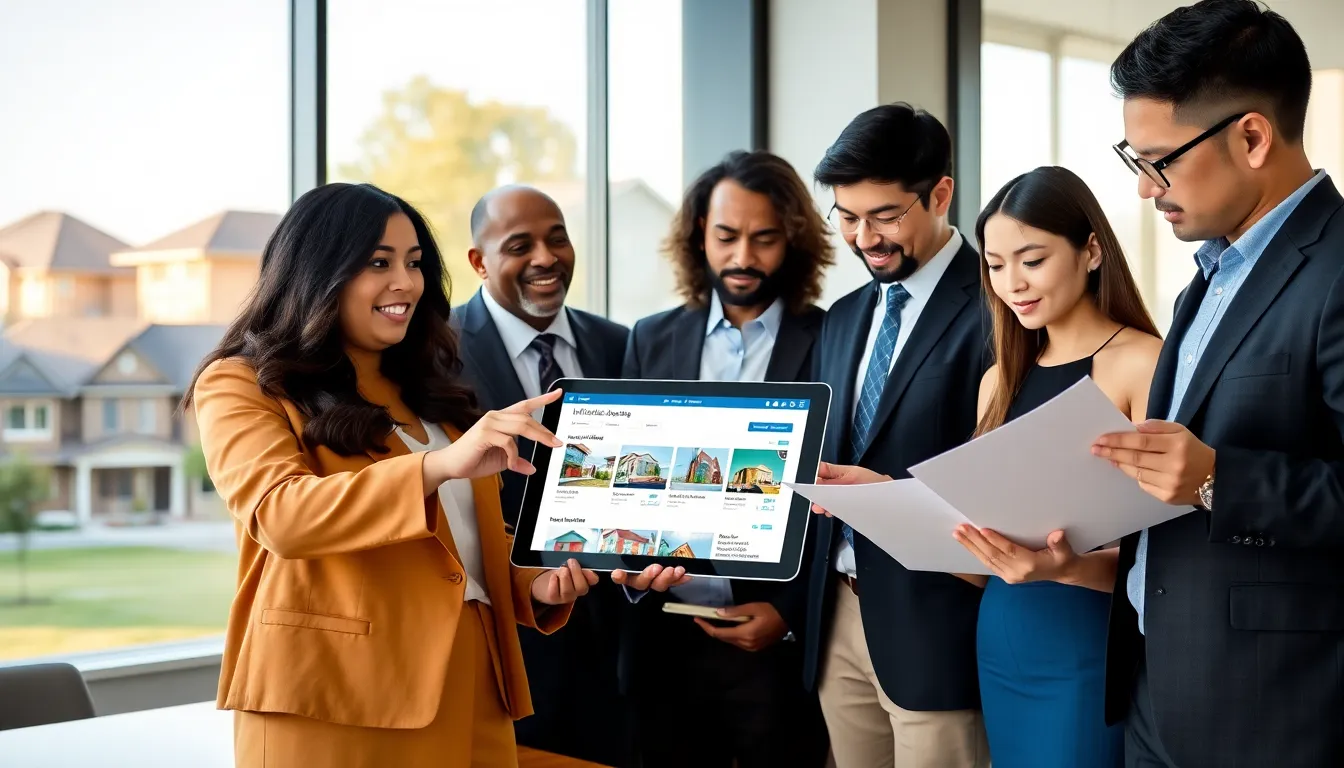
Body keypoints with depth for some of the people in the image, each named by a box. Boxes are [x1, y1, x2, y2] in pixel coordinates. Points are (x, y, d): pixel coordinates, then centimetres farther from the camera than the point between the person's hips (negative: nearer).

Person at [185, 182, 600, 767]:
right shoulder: (239, 388, -2)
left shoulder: (428, 396, 19)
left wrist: (530, 586, 4)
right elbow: (280, 515, -21)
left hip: (466, 692, 6)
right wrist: (440, 464, -32)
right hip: (333, 702, -6)